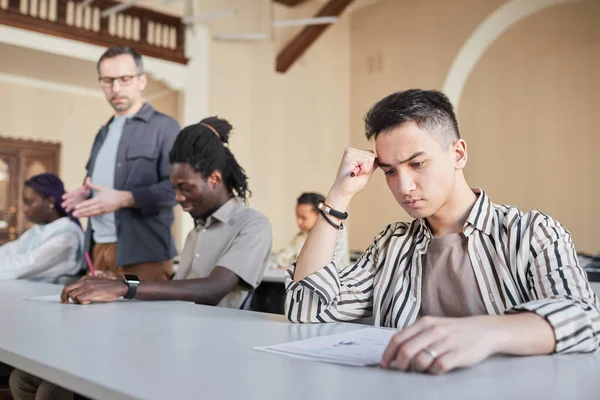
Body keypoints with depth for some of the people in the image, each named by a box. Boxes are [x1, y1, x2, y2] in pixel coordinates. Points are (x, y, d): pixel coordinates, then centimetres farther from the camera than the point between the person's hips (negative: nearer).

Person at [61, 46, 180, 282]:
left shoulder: (164, 127, -3)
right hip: (99, 249, 7)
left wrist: (123, 199, -21)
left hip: (144, 253, -7)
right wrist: (86, 195, 6)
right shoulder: (103, 133, 21)